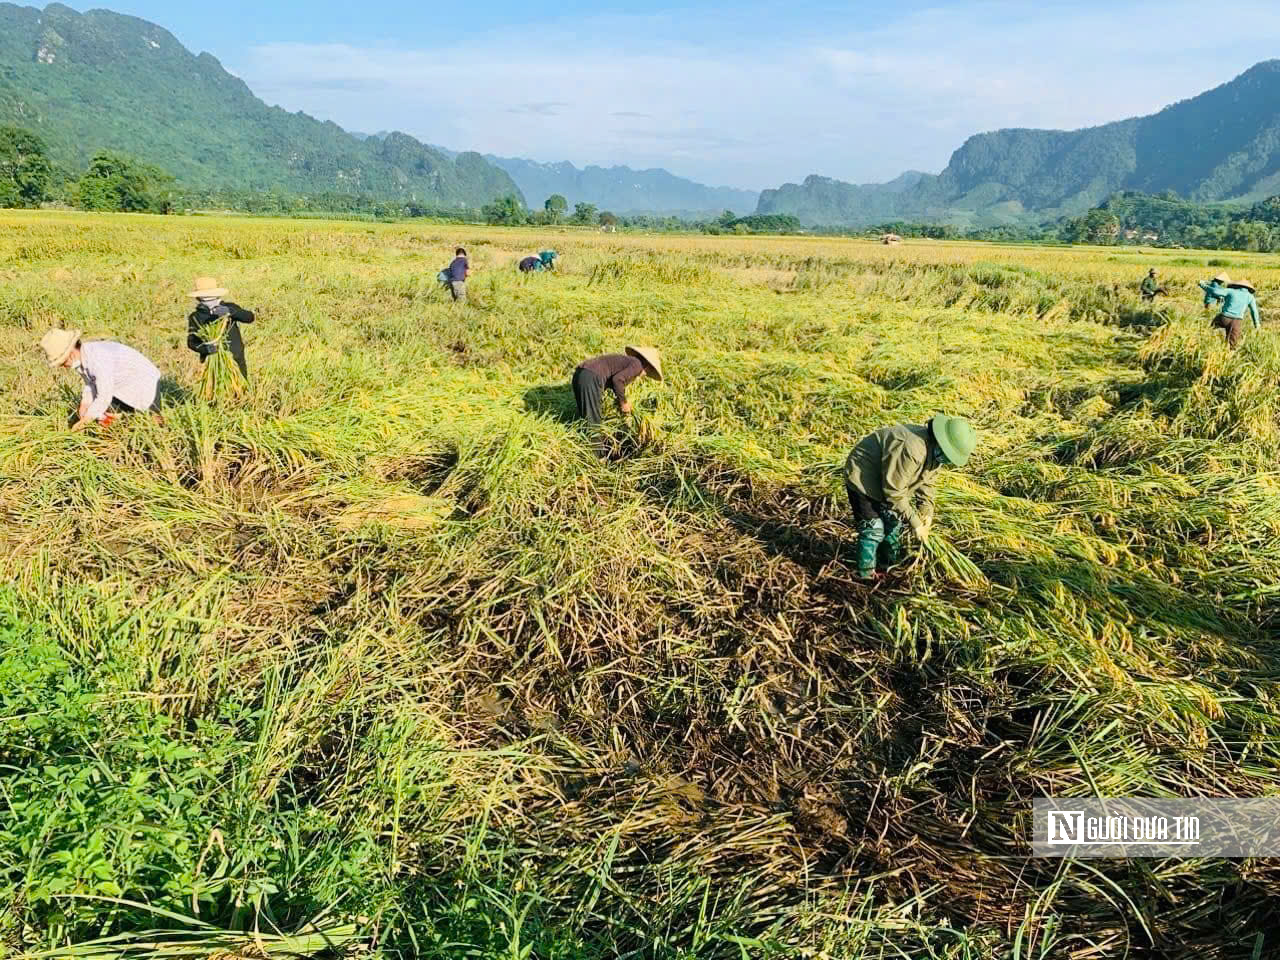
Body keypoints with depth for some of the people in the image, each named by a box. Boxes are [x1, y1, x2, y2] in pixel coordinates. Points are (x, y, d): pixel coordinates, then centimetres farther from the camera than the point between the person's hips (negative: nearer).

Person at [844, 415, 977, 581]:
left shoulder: (935, 452, -8)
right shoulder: (910, 450, -39)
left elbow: (926, 482, 7)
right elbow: (894, 492, -32)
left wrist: (926, 512, -5)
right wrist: (914, 523, -24)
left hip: (886, 481, 9)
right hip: (862, 479, -9)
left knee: (894, 521, 16)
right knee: (874, 528, -9)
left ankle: (894, 563, 35)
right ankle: (866, 574, 5)